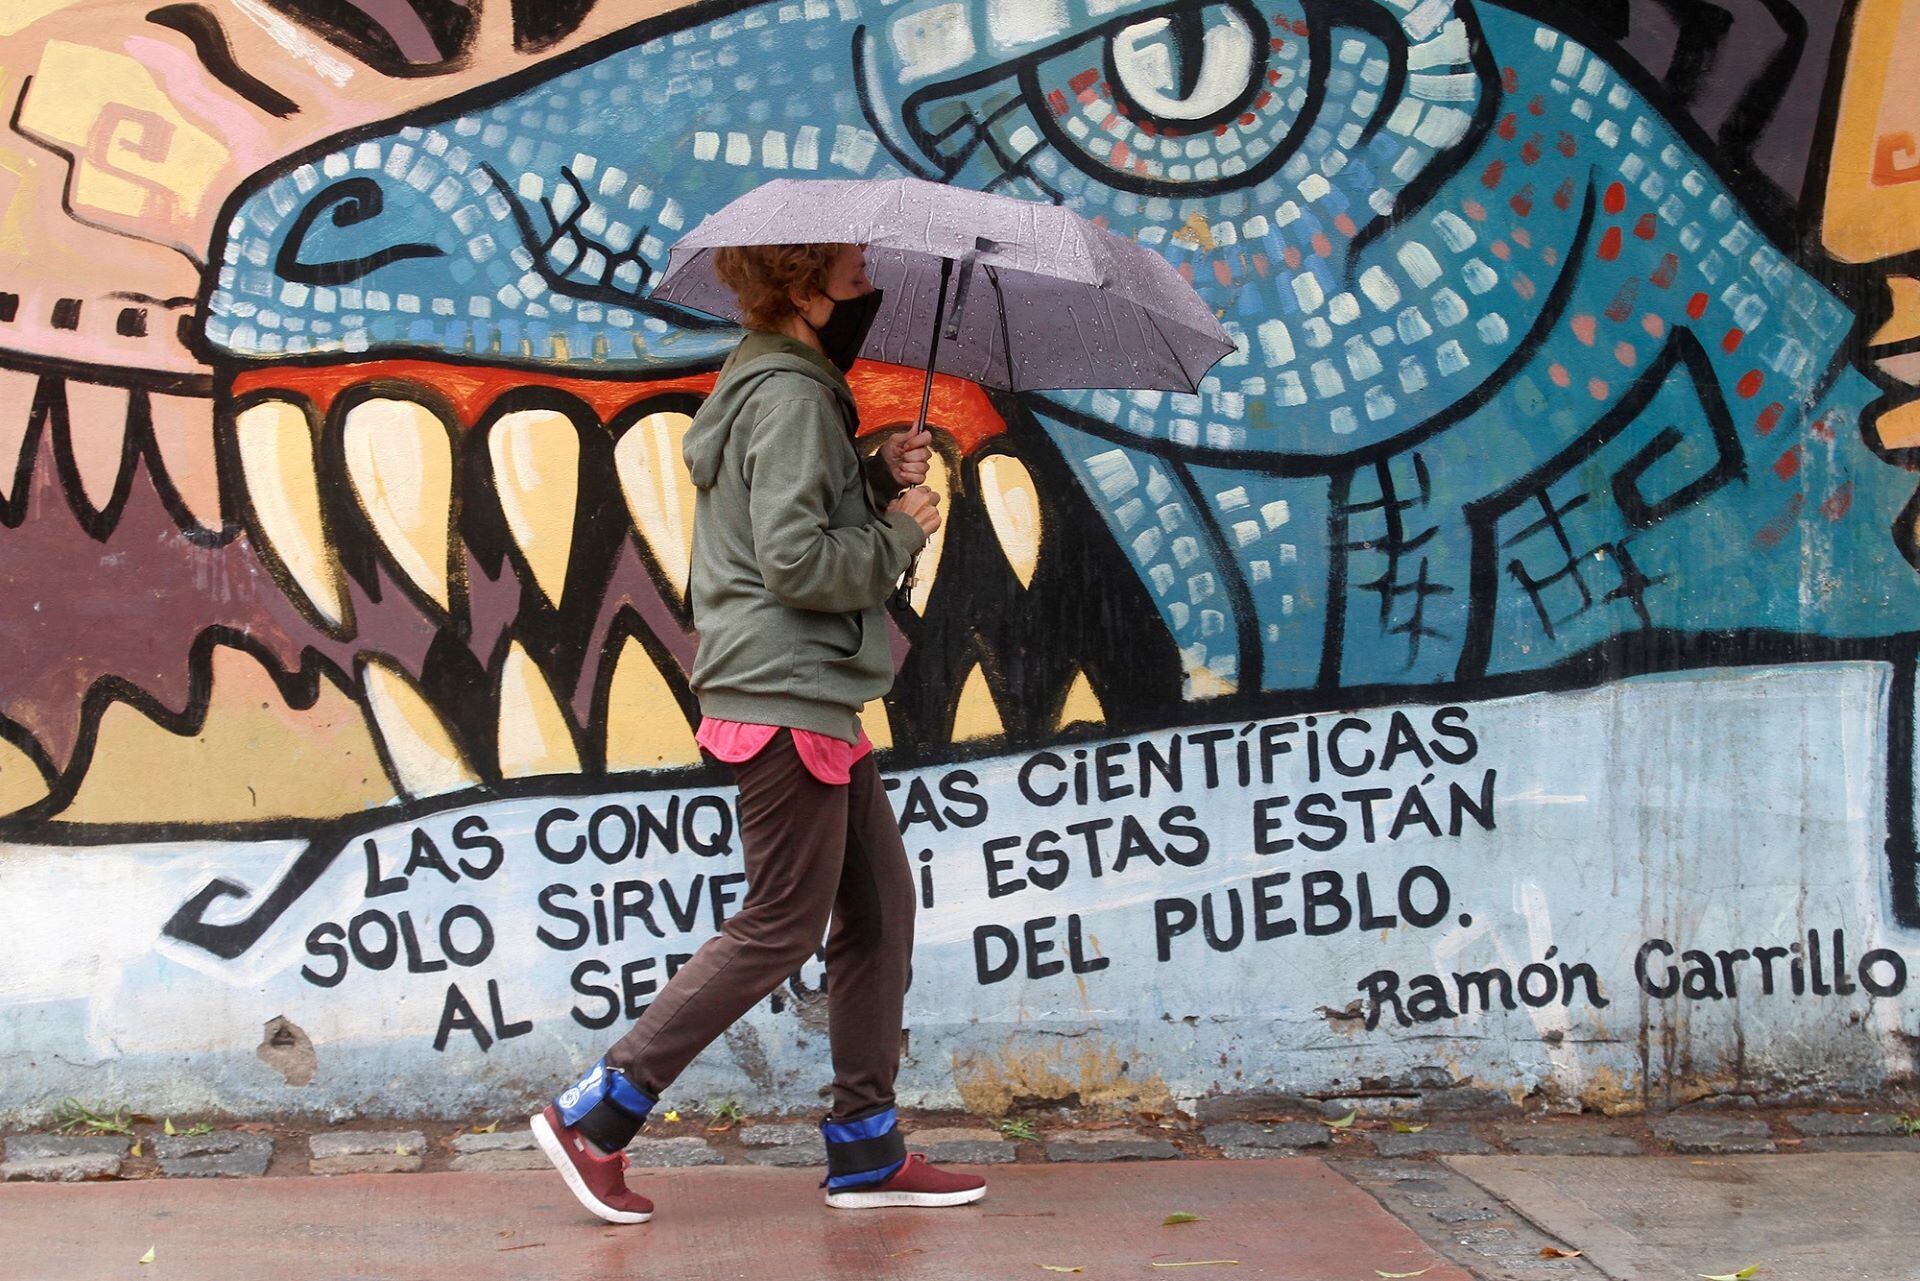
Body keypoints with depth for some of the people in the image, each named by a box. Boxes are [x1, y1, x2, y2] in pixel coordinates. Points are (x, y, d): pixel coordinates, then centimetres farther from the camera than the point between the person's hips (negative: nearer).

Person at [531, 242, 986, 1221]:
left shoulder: (788, 383, 17)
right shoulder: (788, 395, -15)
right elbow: (796, 560, -23)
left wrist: (883, 478, 4)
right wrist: (900, 532, -9)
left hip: (816, 696, 11)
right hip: (785, 695, -11)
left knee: (880, 904, 12)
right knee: (781, 927, -4)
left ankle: (865, 1149, 18)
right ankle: (592, 1119, 3)